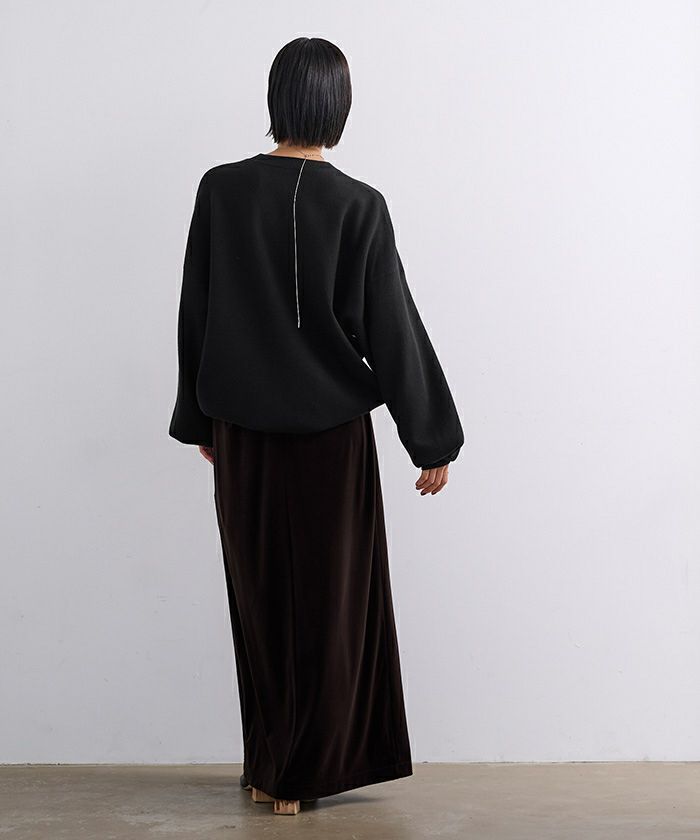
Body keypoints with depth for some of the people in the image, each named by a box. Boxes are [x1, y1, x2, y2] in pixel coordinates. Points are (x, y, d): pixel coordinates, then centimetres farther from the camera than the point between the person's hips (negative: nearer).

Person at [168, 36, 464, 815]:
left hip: (242, 430, 3)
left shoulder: (220, 190, -5)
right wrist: (432, 438, -1)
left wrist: (198, 418, 14)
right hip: (332, 429, -2)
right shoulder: (360, 206, -12)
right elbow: (393, 329, -10)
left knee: (260, 593, 14)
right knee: (328, 594, 10)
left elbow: (195, 313, 2)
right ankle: (306, 771, 17)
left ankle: (267, 767, 24)